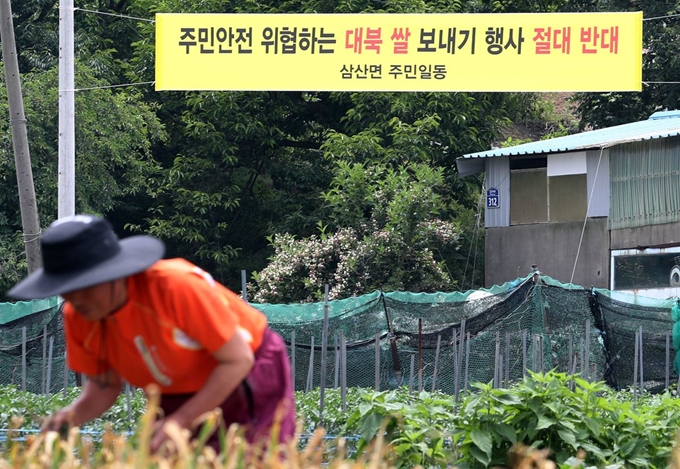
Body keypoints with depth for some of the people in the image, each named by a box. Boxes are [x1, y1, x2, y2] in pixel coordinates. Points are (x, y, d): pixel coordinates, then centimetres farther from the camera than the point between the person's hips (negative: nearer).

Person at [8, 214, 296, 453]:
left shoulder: (177, 287, -32)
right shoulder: (77, 317, -15)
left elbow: (237, 360, -25)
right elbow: (104, 386, -2)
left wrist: (180, 422, -29)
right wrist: (73, 415, -25)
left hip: (250, 381, -5)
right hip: (180, 399, 5)